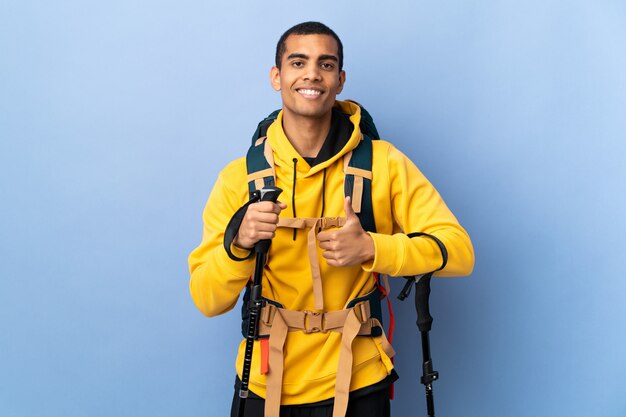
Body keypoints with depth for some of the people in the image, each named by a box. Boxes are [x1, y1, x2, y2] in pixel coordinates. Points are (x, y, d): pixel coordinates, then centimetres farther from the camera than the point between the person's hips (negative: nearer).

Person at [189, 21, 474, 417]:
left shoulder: (384, 162, -8)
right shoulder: (239, 176, -7)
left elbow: (459, 251, -11)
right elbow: (207, 302, -8)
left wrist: (370, 248, -24)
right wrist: (238, 244, -28)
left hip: (357, 385, 0)